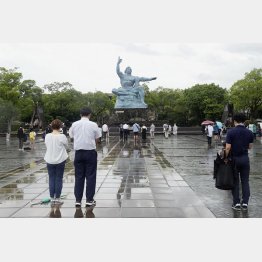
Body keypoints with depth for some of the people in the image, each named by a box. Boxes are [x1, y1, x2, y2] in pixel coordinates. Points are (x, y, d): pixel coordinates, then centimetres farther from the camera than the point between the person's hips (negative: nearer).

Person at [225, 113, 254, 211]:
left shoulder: (231, 132, -12)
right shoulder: (249, 133, 0)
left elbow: (228, 148, -15)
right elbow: (250, 147, 7)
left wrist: (226, 158, -3)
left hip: (234, 159, -2)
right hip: (245, 158, 3)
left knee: (235, 181, 6)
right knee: (245, 181, 9)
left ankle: (236, 203, 8)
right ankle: (245, 203, 9)